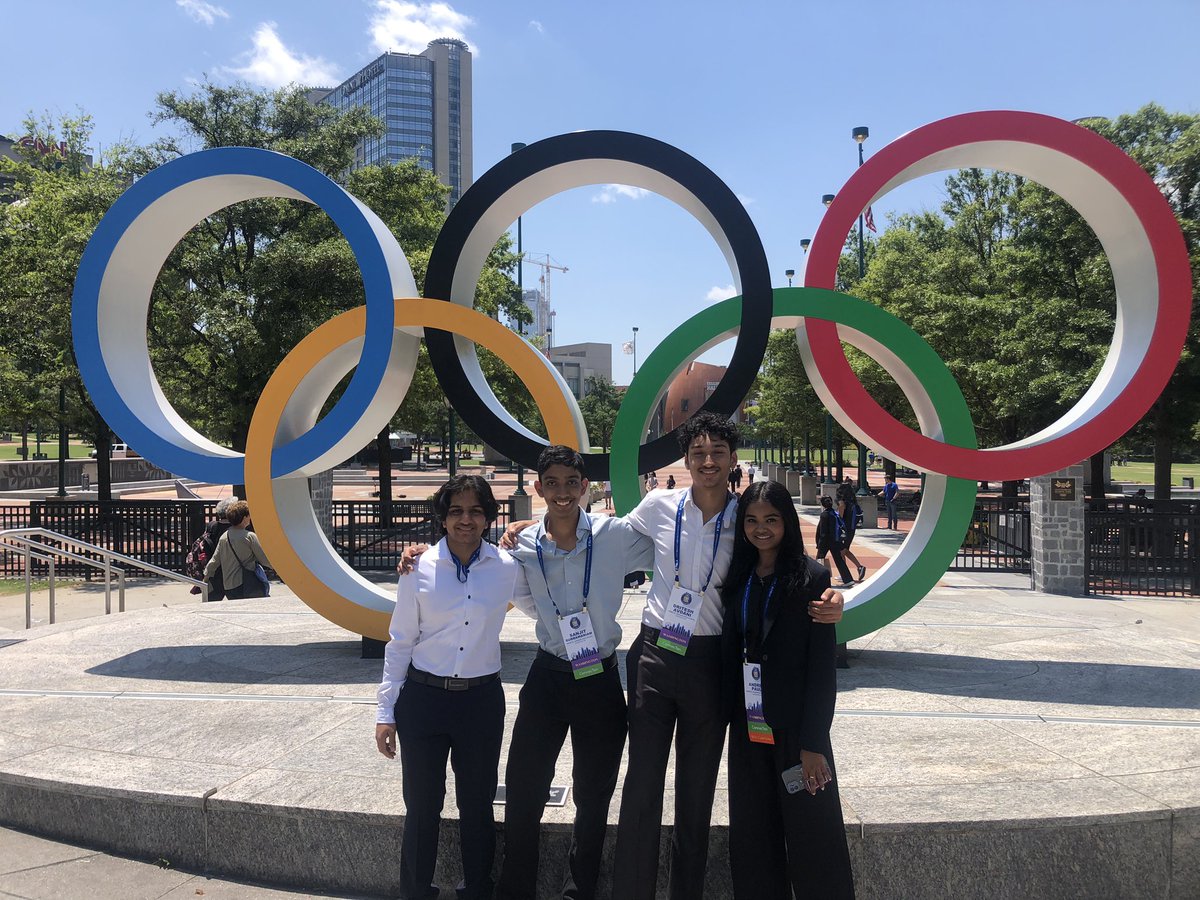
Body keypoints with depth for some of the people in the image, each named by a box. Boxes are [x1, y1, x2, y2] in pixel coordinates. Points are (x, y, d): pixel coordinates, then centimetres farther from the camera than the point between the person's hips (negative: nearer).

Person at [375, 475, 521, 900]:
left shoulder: (507, 567, -5)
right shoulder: (419, 569, -6)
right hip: (423, 698, -1)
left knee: (477, 806, 12)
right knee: (422, 807, 9)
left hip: (482, 700, 1)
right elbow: (400, 642, 1)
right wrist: (386, 711, 1)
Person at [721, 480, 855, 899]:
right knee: (752, 843, 13)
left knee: (810, 841, 3)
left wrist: (813, 742, -14)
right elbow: (731, 654, 10)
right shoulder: (739, 578, 8)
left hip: (794, 730, -5)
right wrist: (728, 720, 6)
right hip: (747, 729, 5)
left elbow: (823, 666, -11)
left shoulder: (812, 577, -8)